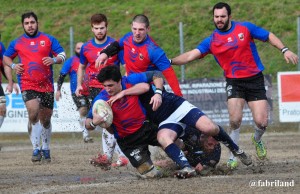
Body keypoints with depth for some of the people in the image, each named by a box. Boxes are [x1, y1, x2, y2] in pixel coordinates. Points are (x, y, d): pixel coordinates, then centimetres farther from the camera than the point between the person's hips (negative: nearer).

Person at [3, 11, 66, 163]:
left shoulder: (49, 39, 6)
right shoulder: (17, 43, 9)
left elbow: (63, 55, 6)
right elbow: (6, 58, 22)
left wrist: (54, 60, -16)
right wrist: (13, 65, 2)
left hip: (47, 85, 1)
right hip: (27, 85, -1)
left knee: (46, 119, 10)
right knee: (33, 113, -22)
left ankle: (45, 149, 28)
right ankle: (36, 149, -17)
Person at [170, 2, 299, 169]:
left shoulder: (245, 28, -2)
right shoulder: (211, 41, -1)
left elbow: (269, 36, 5)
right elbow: (190, 55, -8)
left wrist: (284, 50, -8)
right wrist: (169, 61, -21)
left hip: (255, 80, 0)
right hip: (234, 82, 0)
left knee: (261, 122, -9)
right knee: (235, 120, -20)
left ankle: (257, 140, 28)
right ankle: (234, 154, 1)